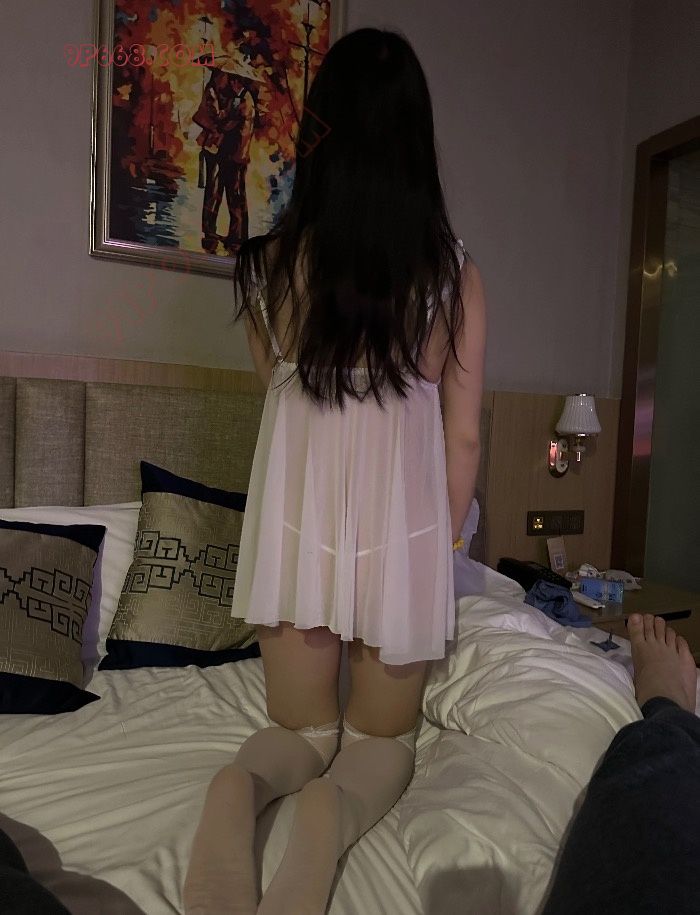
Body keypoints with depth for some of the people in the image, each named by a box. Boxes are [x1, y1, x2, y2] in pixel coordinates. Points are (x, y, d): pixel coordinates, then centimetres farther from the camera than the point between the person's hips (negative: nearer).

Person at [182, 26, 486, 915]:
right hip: (401, 521, -1)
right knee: (384, 735, 22)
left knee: (300, 729, 24)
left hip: (294, 516, 2)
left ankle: (244, 785, -9)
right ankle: (340, 805, -11)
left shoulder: (272, 260, -4)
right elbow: (462, 436, -1)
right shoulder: (455, 274, -5)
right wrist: (444, 547, 12)